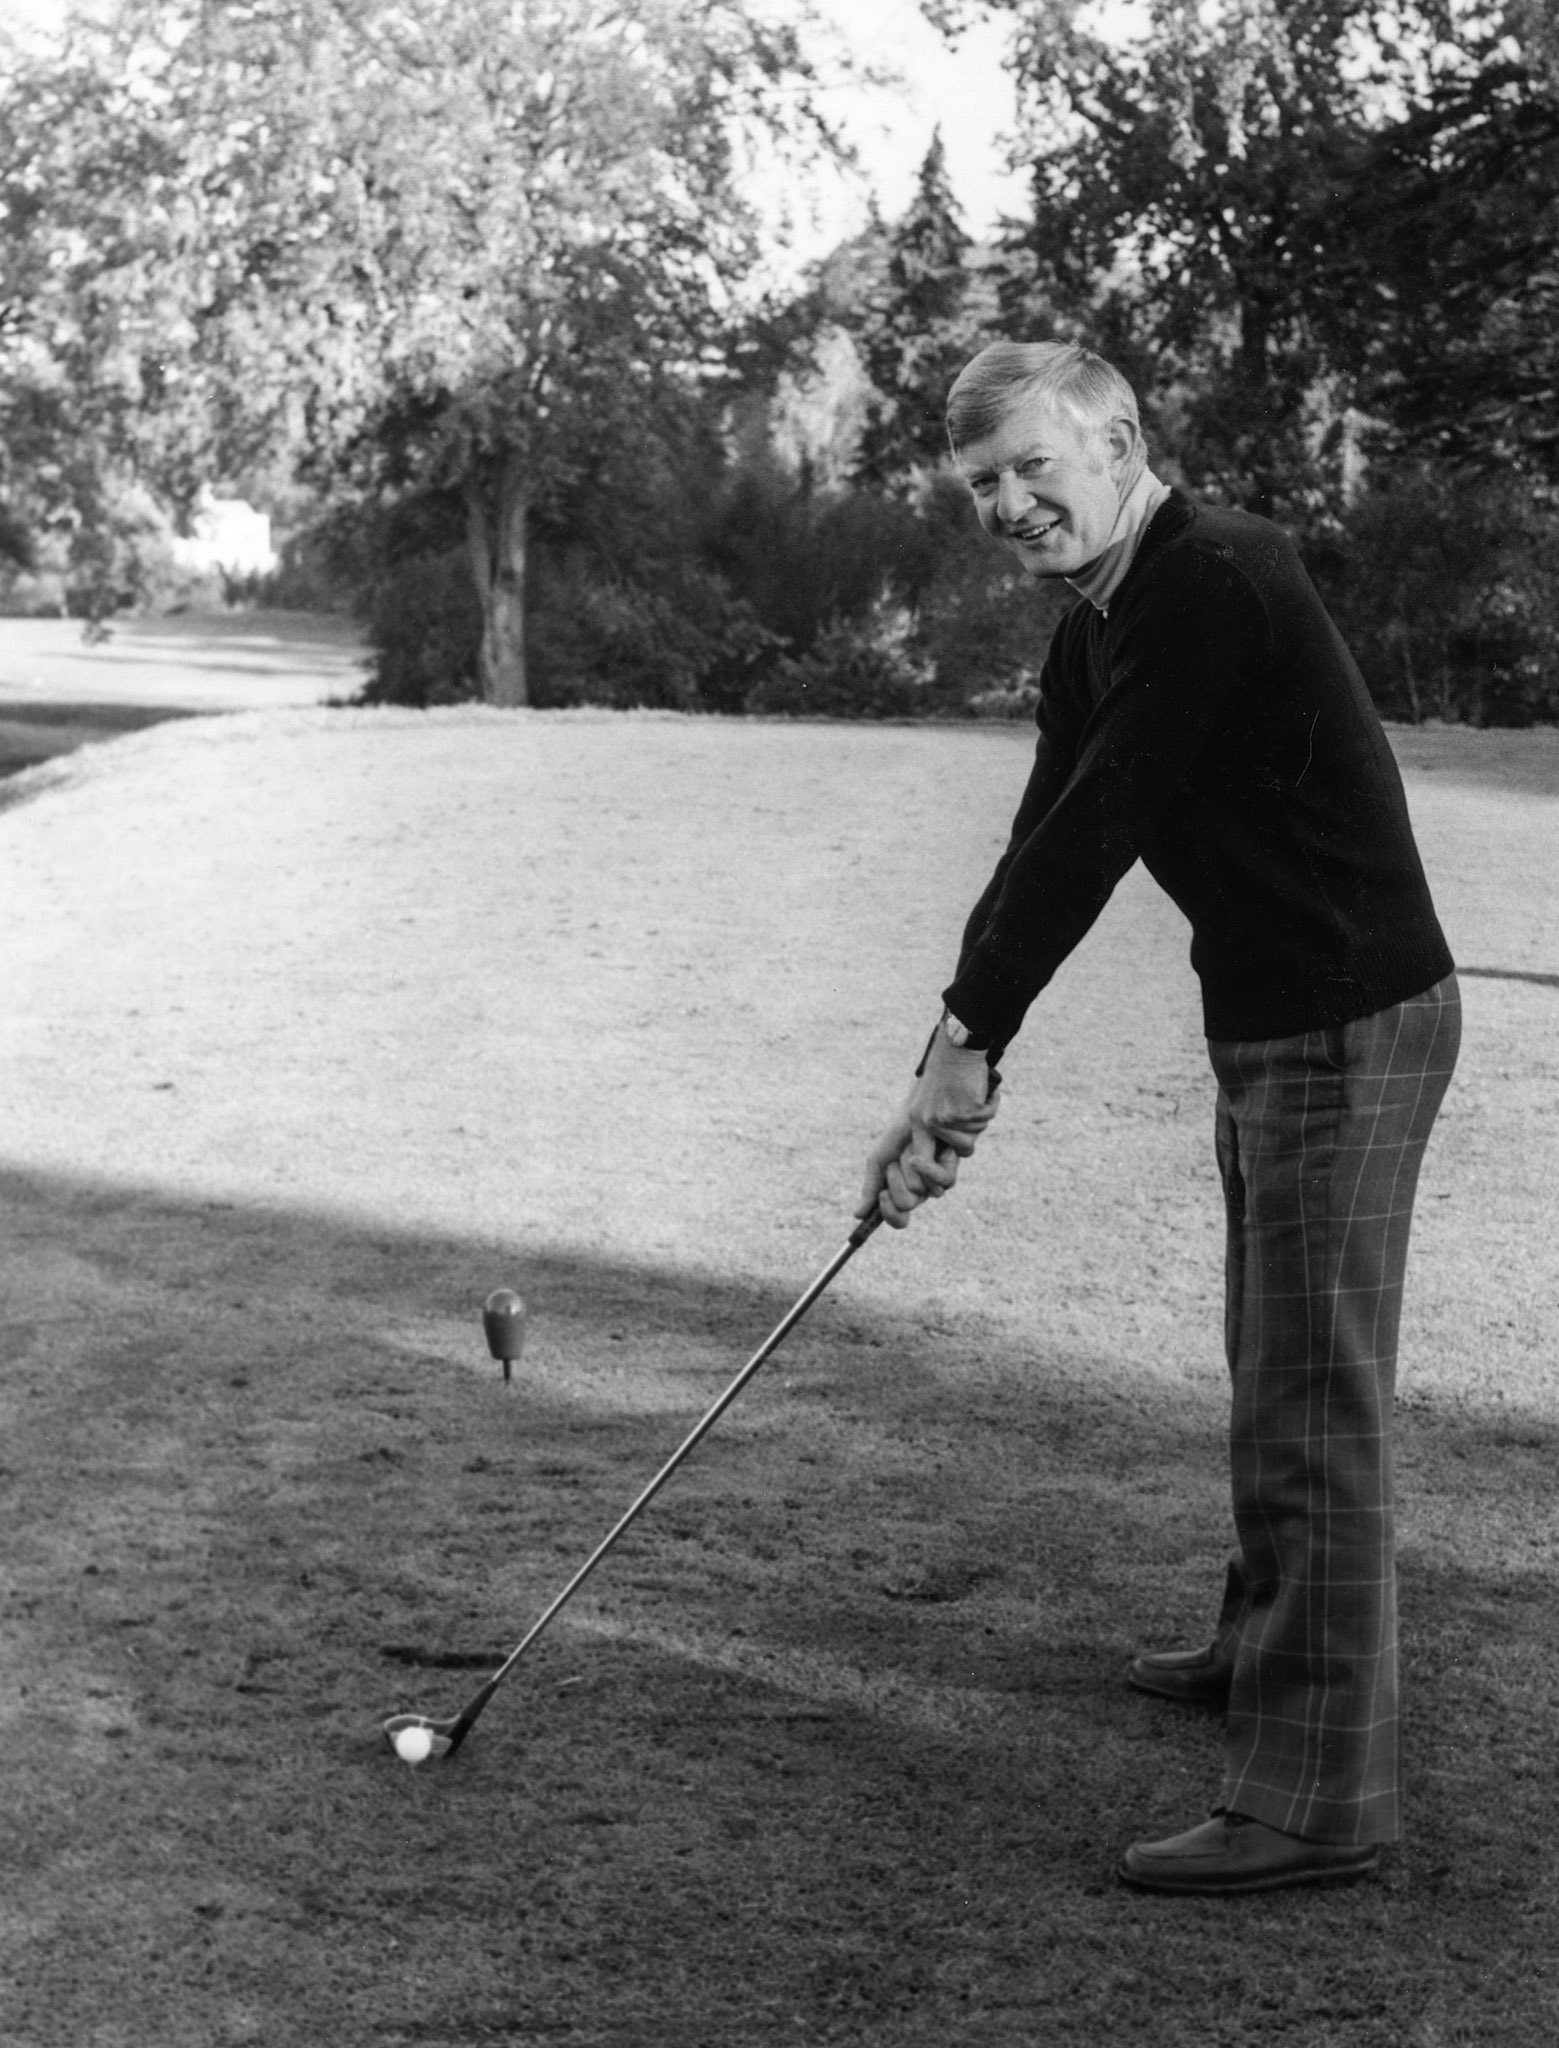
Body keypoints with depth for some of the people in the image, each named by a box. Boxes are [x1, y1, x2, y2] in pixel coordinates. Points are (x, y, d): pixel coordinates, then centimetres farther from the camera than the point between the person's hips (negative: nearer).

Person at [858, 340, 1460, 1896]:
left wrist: (968, 1043, -14)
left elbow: (1094, 837, -21)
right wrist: (958, 1065, 4)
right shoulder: (1094, 637, 11)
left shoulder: (1221, 582, -21)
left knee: (1314, 1402, -8)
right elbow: (1045, 848, 11)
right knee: (1272, 1372, 24)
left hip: (1349, 1024, -10)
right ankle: (1271, 1647, 43)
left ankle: (1318, 1795, -2)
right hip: (1270, 1022, 10)